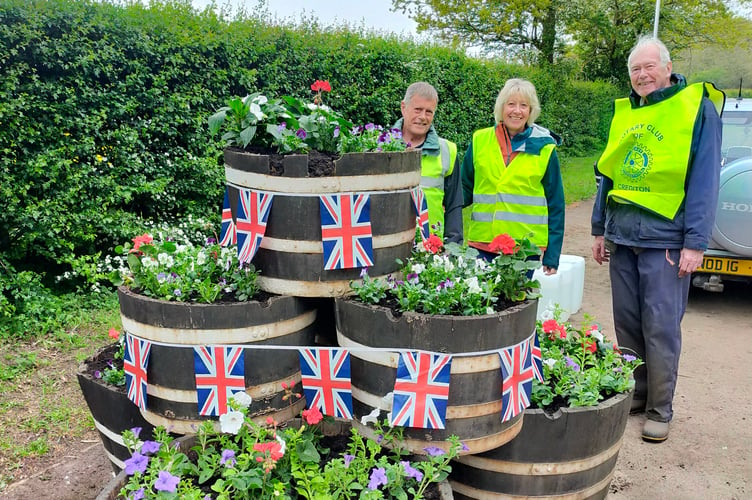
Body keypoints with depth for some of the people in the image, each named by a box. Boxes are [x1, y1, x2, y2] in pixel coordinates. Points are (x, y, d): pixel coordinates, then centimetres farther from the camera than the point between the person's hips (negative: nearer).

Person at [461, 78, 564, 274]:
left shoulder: (544, 149, 1)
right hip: (483, 243, 1)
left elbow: (555, 204, 4)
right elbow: (465, 190, 13)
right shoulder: (479, 141, 4)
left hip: (525, 246, -1)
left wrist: (552, 255, 1)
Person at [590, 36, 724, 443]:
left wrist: (695, 242, -13)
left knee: (661, 328, -1)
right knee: (626, 323, 11)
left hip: (665, 238, -5)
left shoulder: (697, 107, -3)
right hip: (622, 236, 5)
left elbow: (705, 179, -8)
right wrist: (599, 229, 15)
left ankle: (659, 410, 12)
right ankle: (635, 394, 26)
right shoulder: (624, 113, 13)